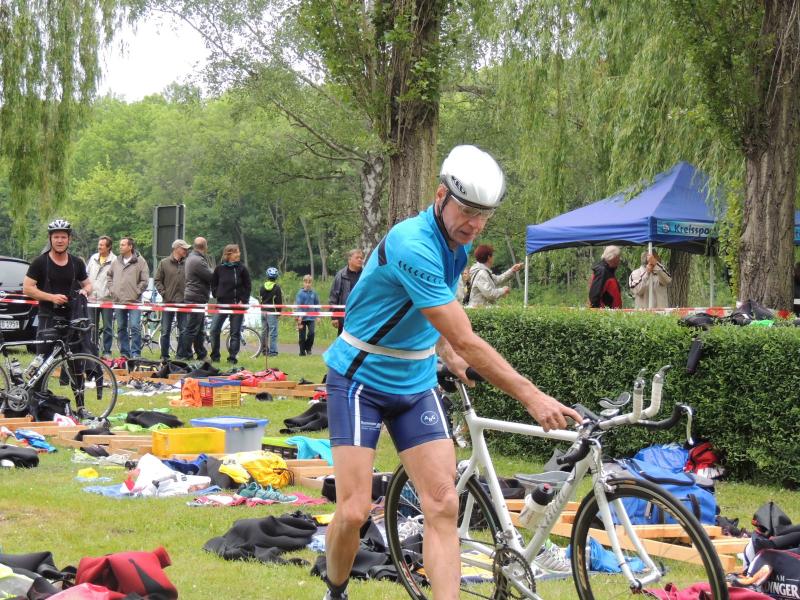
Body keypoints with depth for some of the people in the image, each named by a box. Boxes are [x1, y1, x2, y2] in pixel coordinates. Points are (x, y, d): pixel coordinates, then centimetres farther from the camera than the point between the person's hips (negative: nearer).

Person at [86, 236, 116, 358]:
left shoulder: (114, 260, -7)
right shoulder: (93, 258, 11)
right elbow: (87, 274, 18)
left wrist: (112, 290, -18)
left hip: (107, 299, -5)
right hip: (92, 298, 5)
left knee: (107, 327, 0)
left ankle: (106, 351, 4)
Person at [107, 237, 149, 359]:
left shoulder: (140, 262, -3)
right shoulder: (116, 261, 10)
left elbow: (144, 281, -4)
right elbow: (109, 276, 22)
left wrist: (136, 293, -9)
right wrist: (111, 290, 10)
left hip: (134, 302, -5)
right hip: (118, 301, 5)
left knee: (135, 327, -11)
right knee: (121, 328, 9)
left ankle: (136, 353, -6)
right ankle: (124, 353, 16)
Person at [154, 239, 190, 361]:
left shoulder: (187, 264, 5)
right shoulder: (164, 263, 2)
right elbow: (157, 280, 4)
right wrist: (164, 294, -6)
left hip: (184, 302, 1)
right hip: (168, 302, -1)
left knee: (184, 331, 3)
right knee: (165, 331, 3)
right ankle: (164, 356, 10)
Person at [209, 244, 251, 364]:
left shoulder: (242, 269, 1)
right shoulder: (219, 268, 3)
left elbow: (248, 287, 3)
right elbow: (213, 284, 13)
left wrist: (243, 301, -6)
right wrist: (217, 296, 2)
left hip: (237, 304, -1)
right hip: (222, 304, 1)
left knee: (235, 333, 1)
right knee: (214, 329, -6)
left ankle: (232, 357, 7)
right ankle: (215, 356, 6)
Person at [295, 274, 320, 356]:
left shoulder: (313, 293, 4)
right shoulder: (300, 293, -4)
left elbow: (317, 305, 10)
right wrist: (299, 316, -18)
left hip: (311, 317, 1)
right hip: (302, 317, -1)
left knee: (311, 333, -14)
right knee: (302, 336, 4)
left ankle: (308, 348, 8)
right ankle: (302, 352, 15)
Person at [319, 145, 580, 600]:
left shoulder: (459, 241, -1)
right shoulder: (413, 245, -28)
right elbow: (466, 341, -30)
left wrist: (447, 356, 7)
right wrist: (531, 397, -29)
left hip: (416, 383, 7)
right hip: (361, 379, -7)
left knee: (444, 506, -7)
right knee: (354, 512, -11)